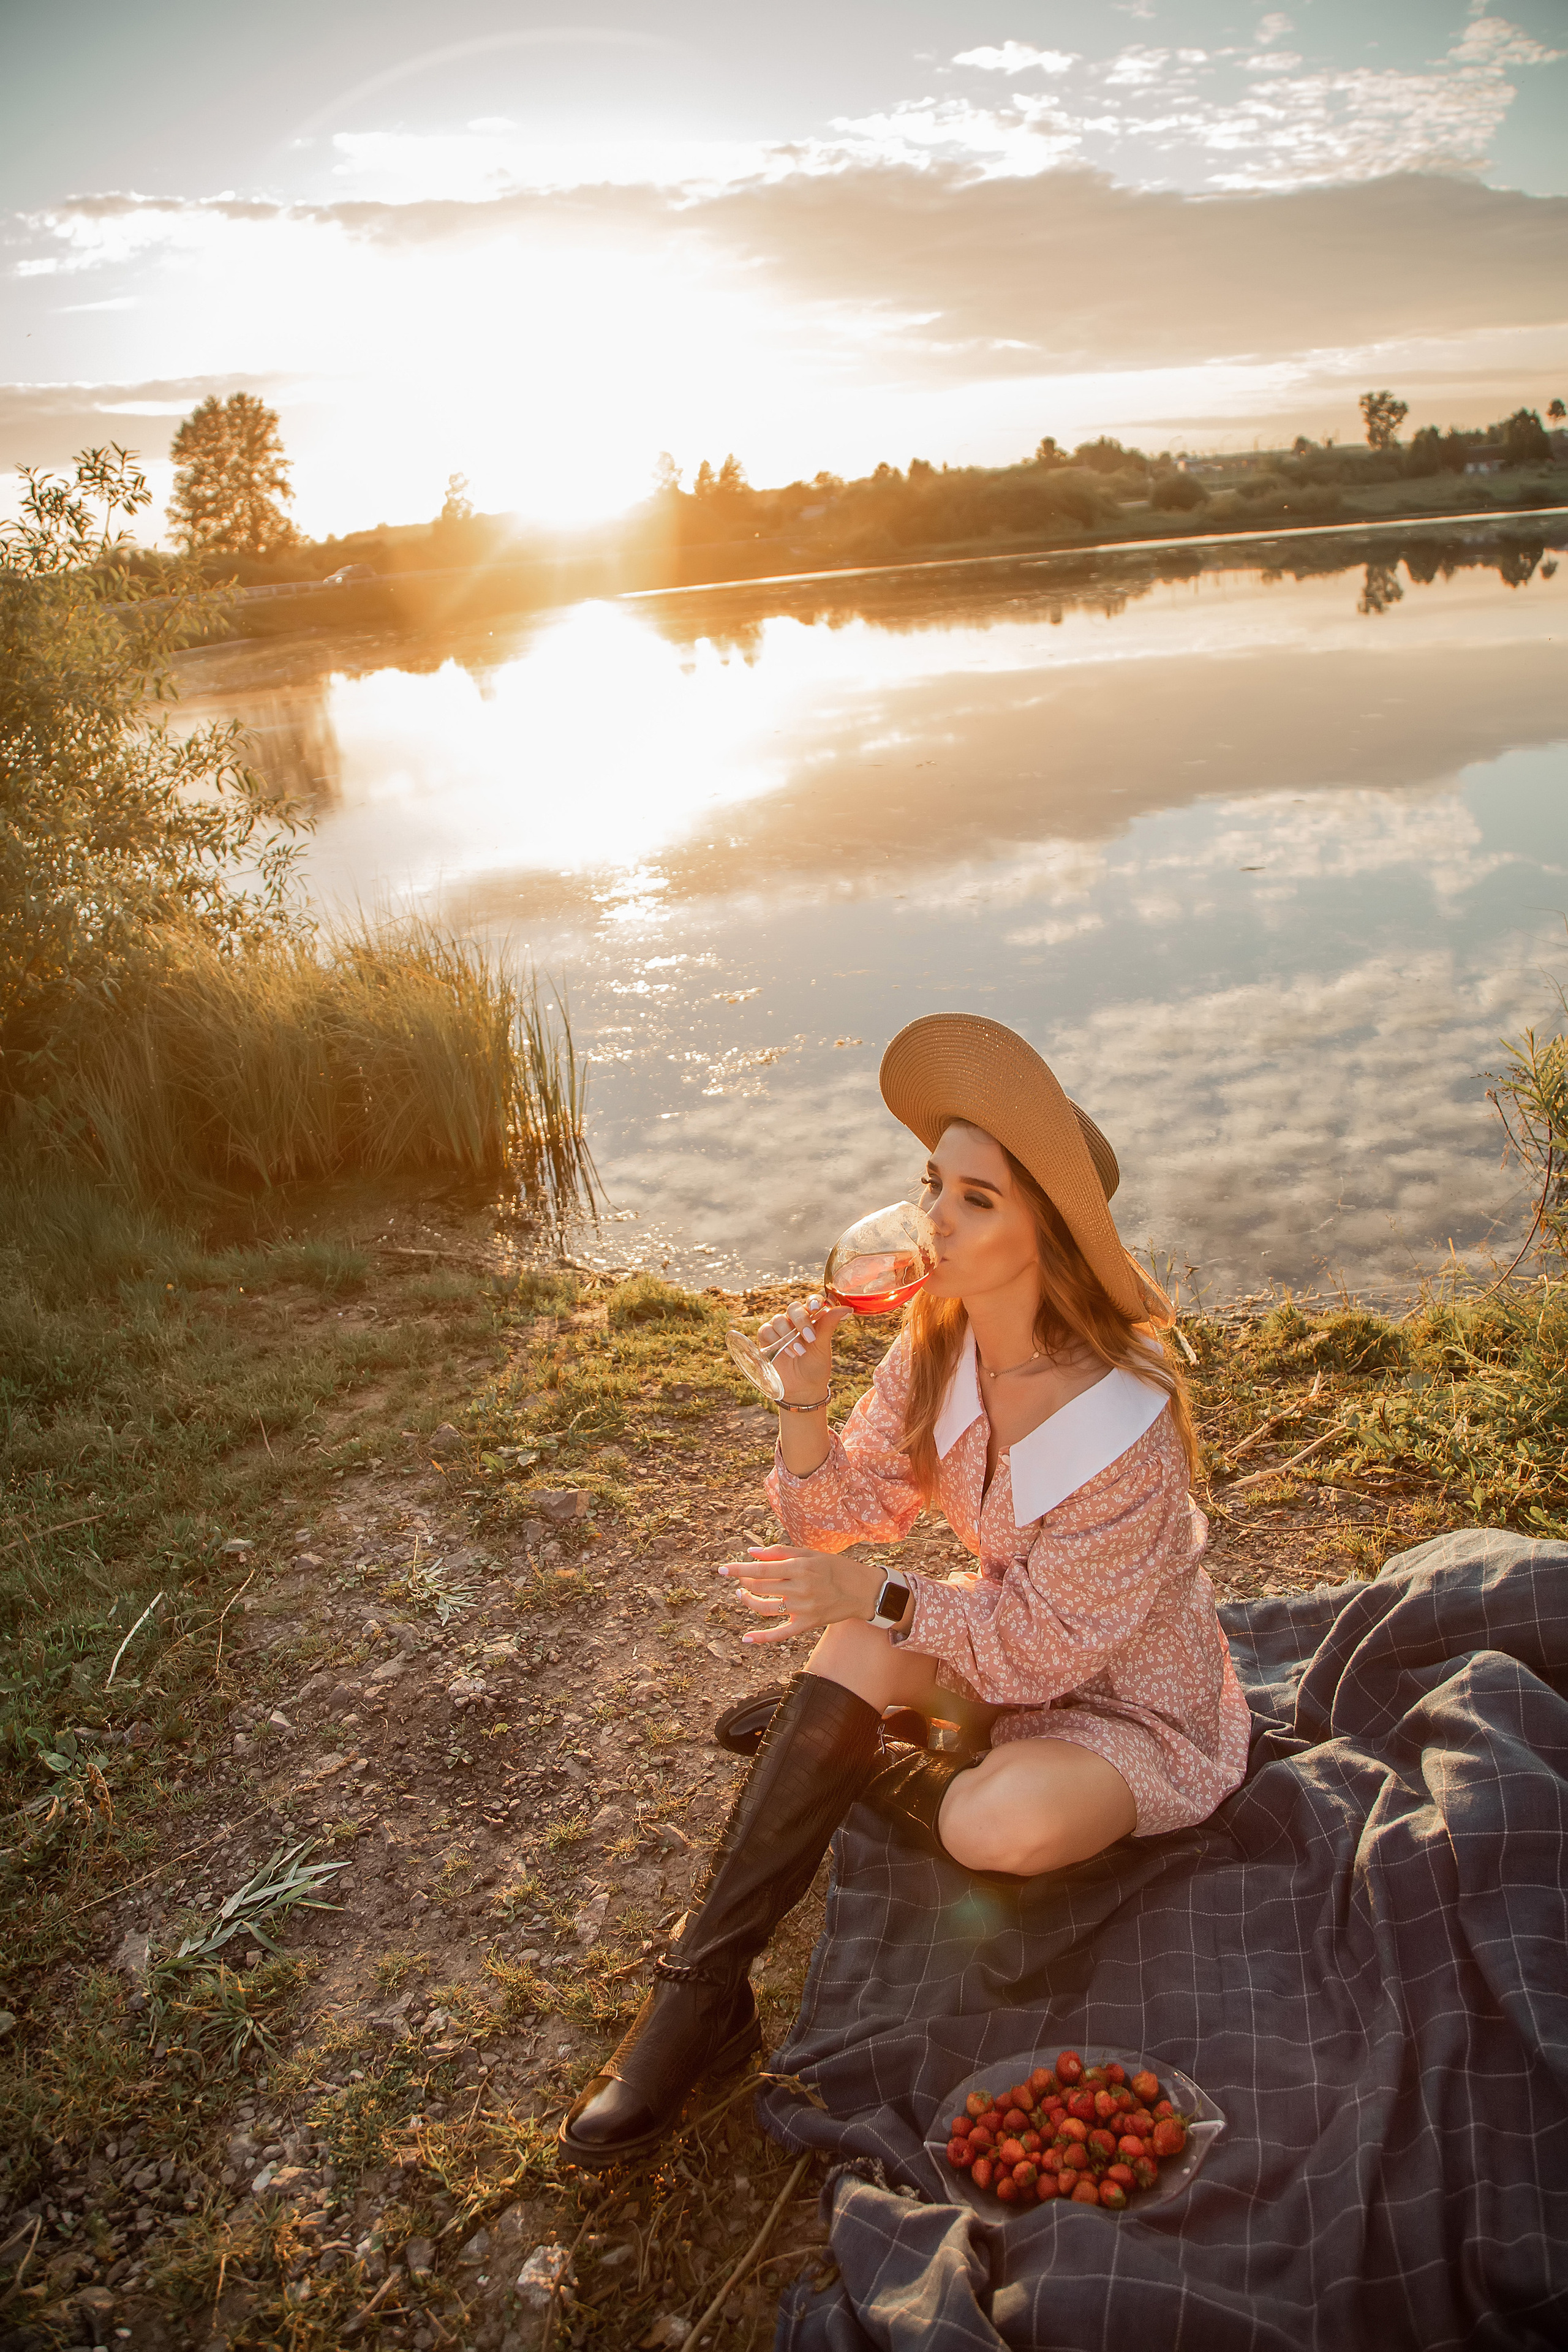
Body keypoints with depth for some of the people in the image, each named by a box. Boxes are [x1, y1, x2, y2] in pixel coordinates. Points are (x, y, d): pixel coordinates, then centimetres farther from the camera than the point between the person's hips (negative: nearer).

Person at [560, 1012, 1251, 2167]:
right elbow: (846, 1517, -8)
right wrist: (806, 1398, -26)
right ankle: (703, 1987, -15)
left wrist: (878, 1595, -28)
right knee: (856, 1644, -22)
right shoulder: (937, 1344, -12)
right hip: (1014, 1647, 6)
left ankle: (858, 1767, 4)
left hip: (1137, 1705, -5)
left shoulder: (1121, 1422, -31)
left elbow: (1049, 1644, -23)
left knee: (1010, 1824, -33)